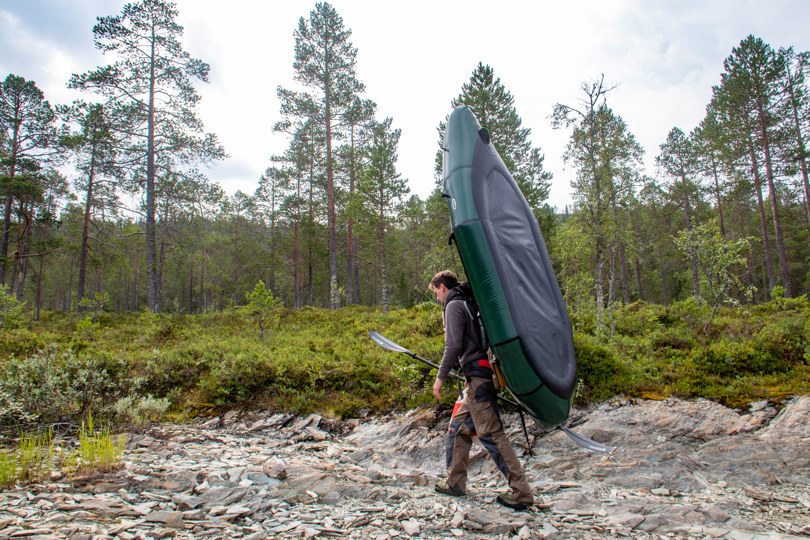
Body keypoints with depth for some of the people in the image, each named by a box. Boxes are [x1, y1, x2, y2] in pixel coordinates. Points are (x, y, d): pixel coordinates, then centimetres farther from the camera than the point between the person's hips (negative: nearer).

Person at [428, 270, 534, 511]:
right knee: (458, 427, 17)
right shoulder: (469, 302, 21)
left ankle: (522, 493, -4)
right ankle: (455, 483, 25)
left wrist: (441, 377, -10)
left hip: (477, 376, -10)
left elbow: (454, 345, -18)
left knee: (491, 434, -7)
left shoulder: (454, 305, -7)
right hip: (483, 374, 10)